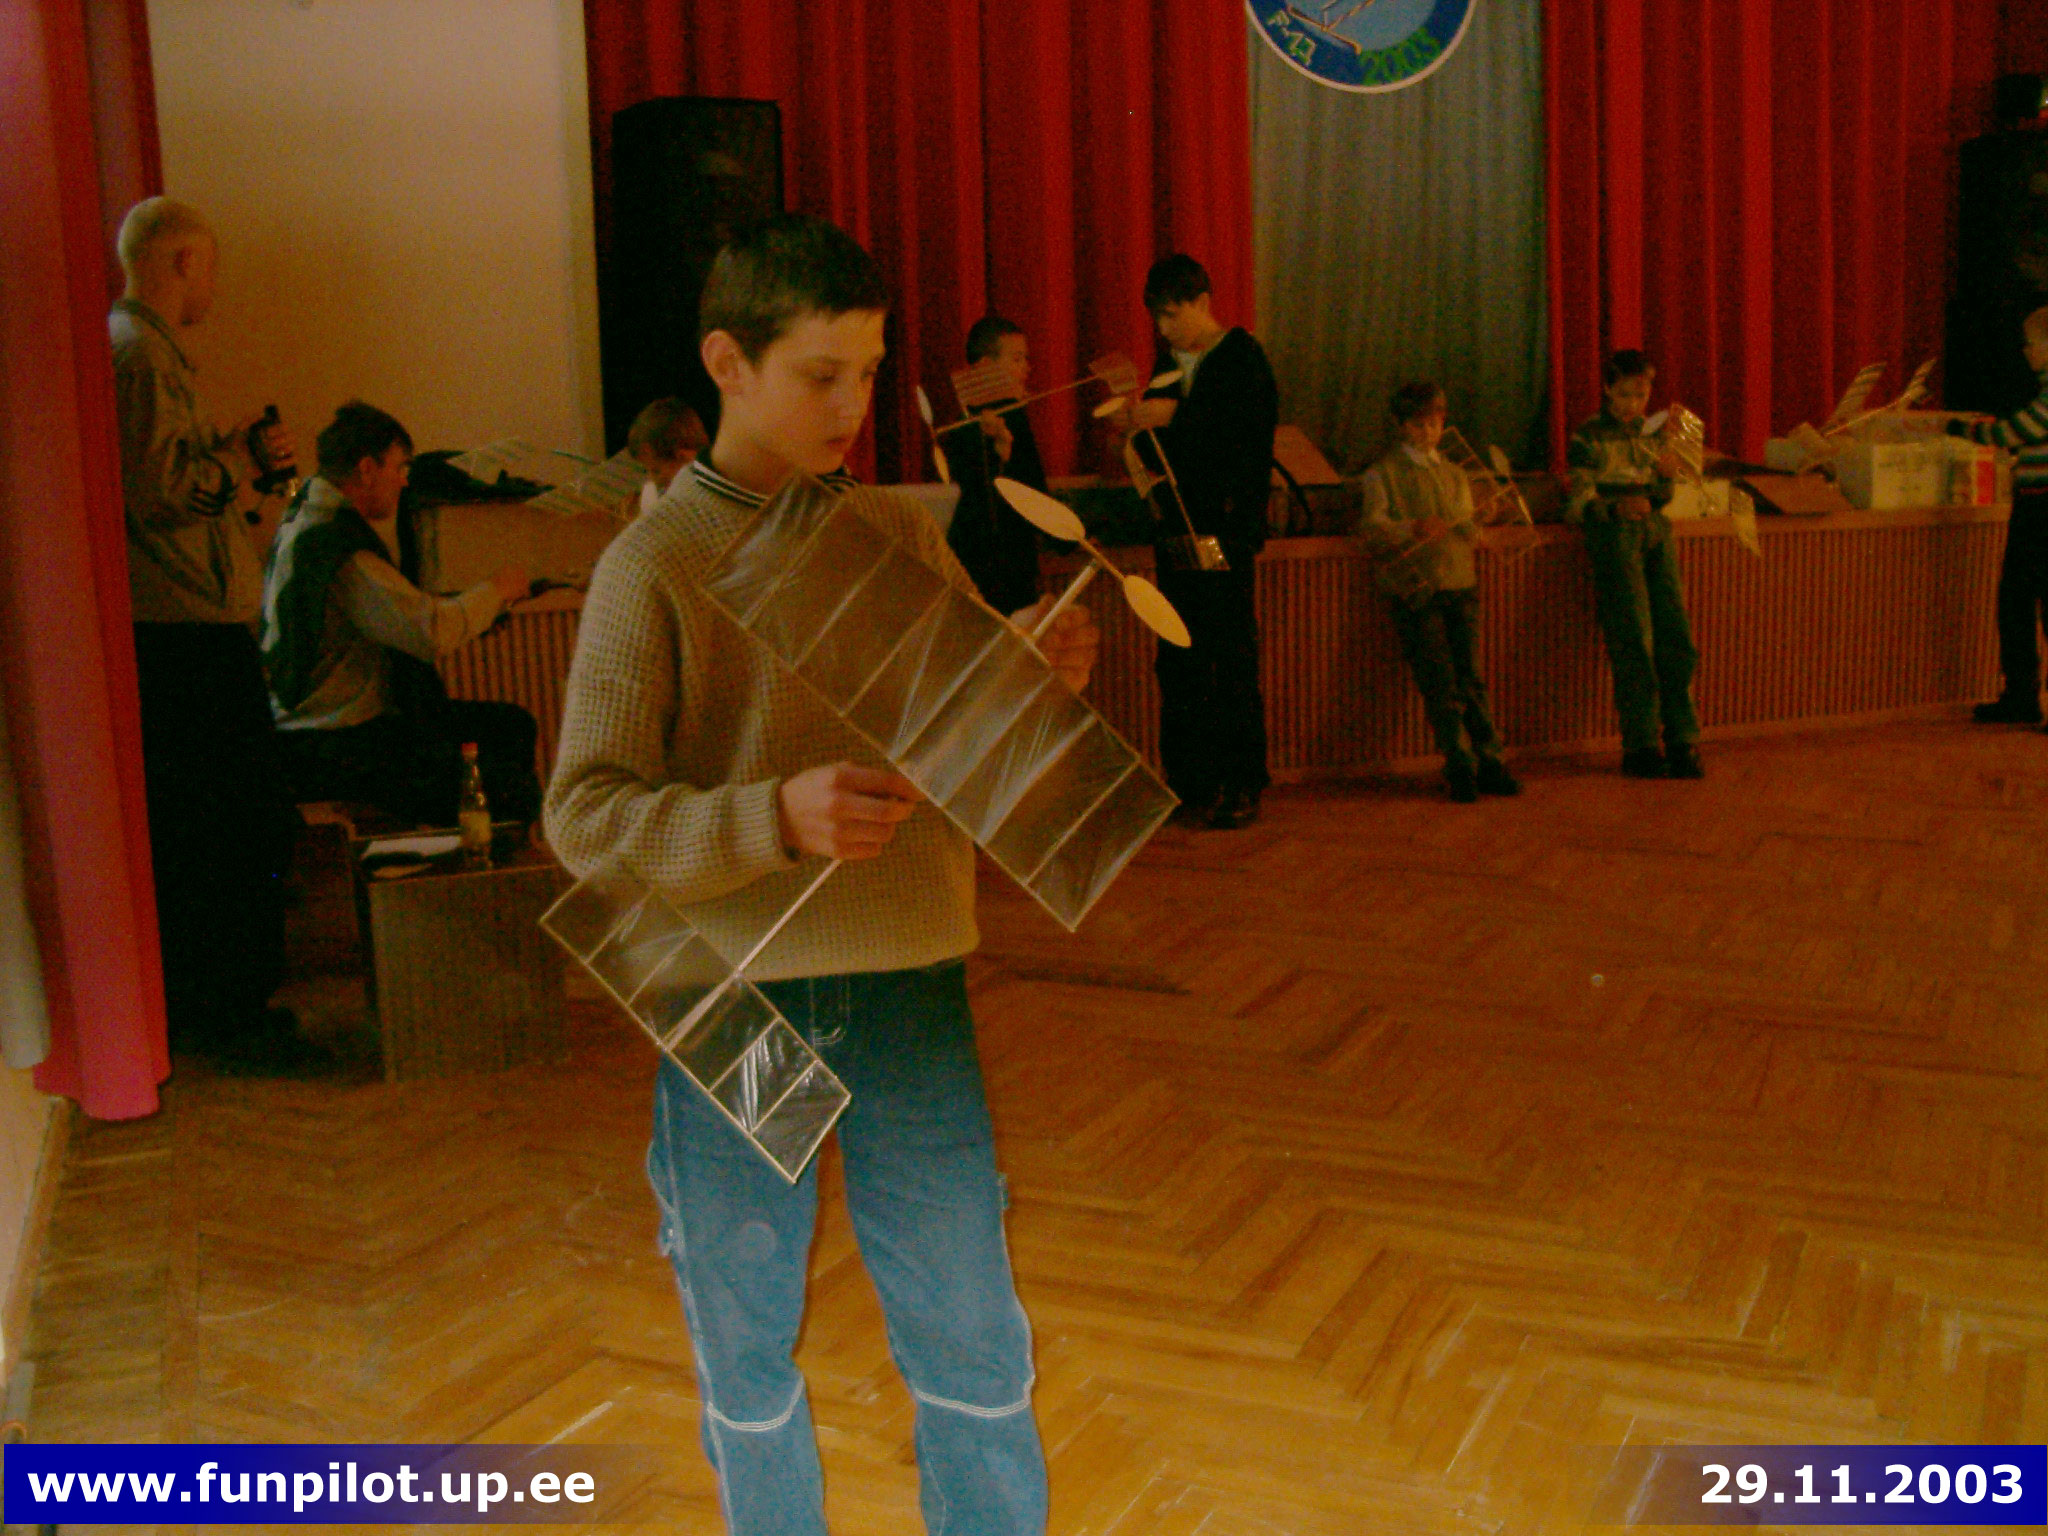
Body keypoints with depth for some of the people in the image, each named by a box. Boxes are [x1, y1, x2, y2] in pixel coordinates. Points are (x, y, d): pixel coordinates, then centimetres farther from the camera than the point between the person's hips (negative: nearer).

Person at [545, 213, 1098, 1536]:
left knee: (976, 1351, 9)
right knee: (750, 1362, 14)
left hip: (910, 993, 3)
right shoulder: (657, 565, -7)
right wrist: (777, 819, -29)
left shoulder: (905, 535, 4)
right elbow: (584, 818, -13)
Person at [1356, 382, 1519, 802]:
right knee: (1440, 683, -7)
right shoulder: (1382, 473, 7)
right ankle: (1460, 766, -1)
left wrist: (1443, 527, -8)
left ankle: (1488, 762, 4)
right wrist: (1412, 527, -24)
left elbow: (1471, 531, 16)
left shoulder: (1455, 475, 23)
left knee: (1469, 677, -1)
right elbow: (1372, 524, -6)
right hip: (1415, 590, -4)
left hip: (1460, 583, 4)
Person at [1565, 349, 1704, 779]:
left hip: (1656, 534, 6)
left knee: (1676, 638, -2)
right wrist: (1617, 507, -26)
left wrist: (1668, 476, 1)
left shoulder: (1652, 435, 19)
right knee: (1633, 640, -10)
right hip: (1613, 538, -5)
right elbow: (1577, 503, -7)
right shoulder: (1589, 438, 1)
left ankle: (1681, 743, 4)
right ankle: (1640, 748, -5)